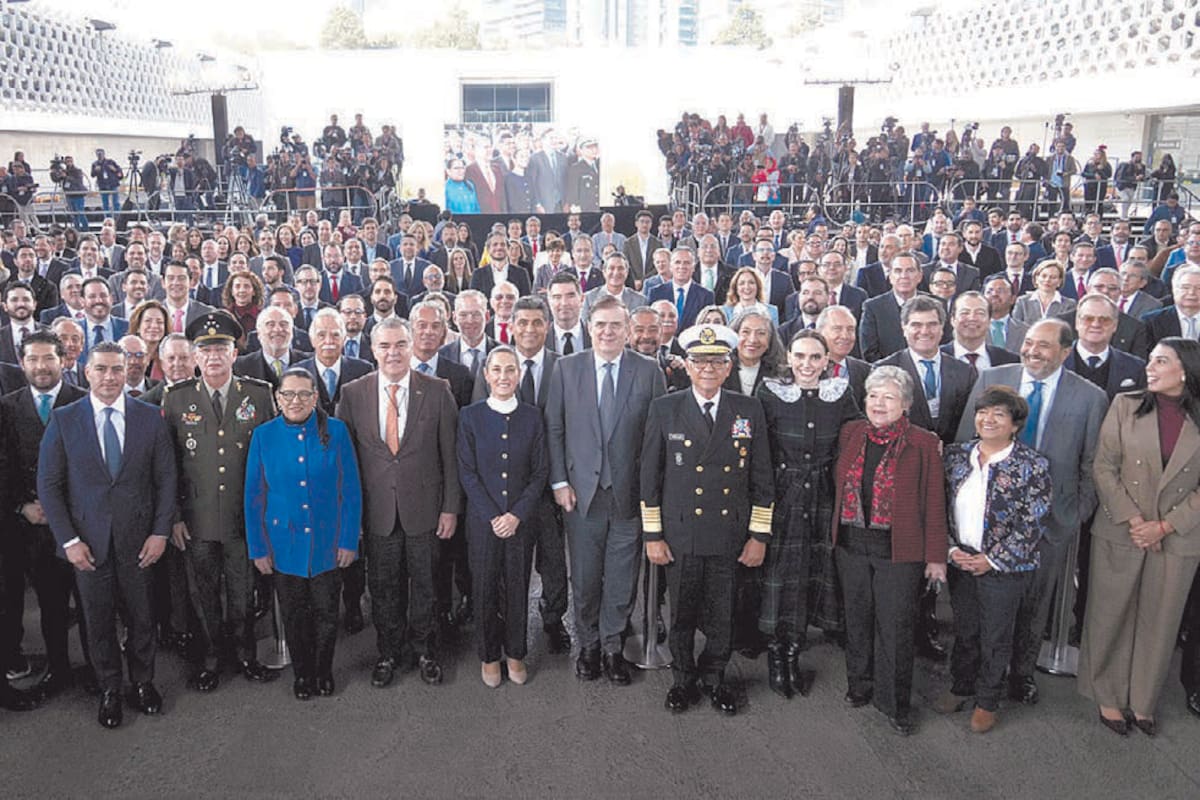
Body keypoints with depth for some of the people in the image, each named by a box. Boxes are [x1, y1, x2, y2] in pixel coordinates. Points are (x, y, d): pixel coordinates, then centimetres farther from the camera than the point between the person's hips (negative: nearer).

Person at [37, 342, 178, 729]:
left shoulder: (150, 417, -1)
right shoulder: (63, 420, -3)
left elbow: (166, 479, 1)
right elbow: (48, 485, -1)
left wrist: (160, 532, -5)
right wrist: (68, 540, -7)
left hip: (138, 538, 0)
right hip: (88, 540, 0)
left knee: (141, 617, 12)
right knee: (99, 621, 12)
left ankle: (142, 683, 31)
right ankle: (109, 690, 30)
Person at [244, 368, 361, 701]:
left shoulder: (336, 431, -6)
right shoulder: (263, 435, -4)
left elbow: (351, 490, -4)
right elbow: (253, 495, 0)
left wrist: (349, 540, -6)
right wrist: (257, 548, -2)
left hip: (327, 542, 0)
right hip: (283, 544, 1)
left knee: (326, 612, 11)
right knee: (293, 614, 14)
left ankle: (324, 672, 34)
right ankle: (301, 673, 35)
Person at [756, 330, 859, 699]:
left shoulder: (840, 393, 0)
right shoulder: (770, 392, -7)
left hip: (822, 498, 3)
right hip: (781, 496, -2)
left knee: (815, 572, 8)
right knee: (779, 573, 2)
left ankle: (793, 654, 23)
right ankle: (775, 656, 18)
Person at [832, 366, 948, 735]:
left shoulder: (923, 443, -6)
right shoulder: (850, 434, 4)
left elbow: (934, 502, -4)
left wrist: (935, 555, -5)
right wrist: (836, 535, 6)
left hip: (899, 550, -3)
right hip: (851, 545, 4)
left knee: (895, 628, 3)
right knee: (857, 620, 16)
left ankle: (895, 704, 20)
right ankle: (860, 686, 36)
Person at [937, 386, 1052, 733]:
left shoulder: (1032, 465, -12)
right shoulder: (957, 455, 0)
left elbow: (1033, 523, -12)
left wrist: (993, 560, -13)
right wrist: (951, 549, -6)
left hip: (1005, 568, -3)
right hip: (961, 562, 4)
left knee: (996, 638, 11)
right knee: (964, 630, 19)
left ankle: (987, 702, 30)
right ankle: (961, 686, 40)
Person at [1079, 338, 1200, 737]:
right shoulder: (1125, 405, -3)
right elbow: (1104, 468, -4)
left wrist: (1164, 526, -11)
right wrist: (1132, 520, -11)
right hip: (1119, 532, -1)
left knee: (1159, 623, 11)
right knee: (1110, 616, 8)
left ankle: (1143, 701, 27)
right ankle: (1108, 697, 24)